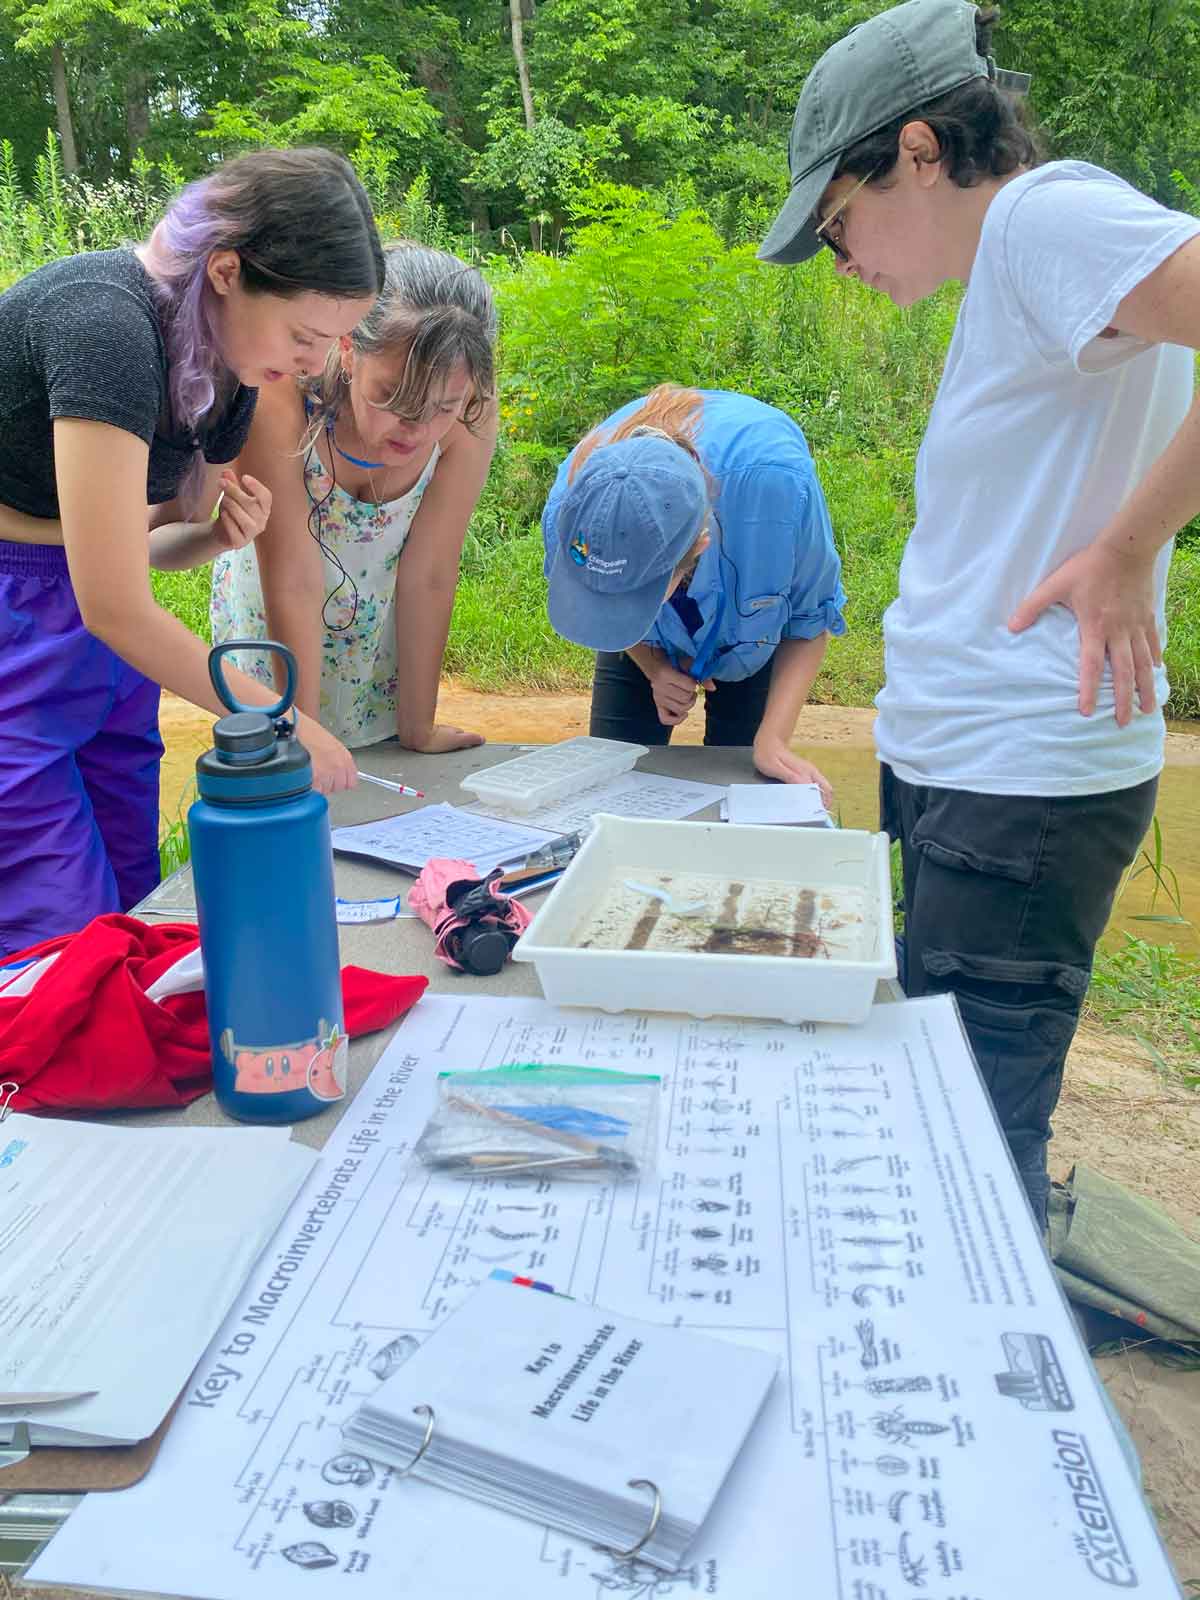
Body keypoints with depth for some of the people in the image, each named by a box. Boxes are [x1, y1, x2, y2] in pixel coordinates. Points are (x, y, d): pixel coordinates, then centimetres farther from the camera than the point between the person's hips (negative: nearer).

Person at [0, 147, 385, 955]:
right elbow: (114, 605, -26)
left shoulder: (234, 367, 0)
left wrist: (222, 532, -10)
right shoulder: (106, 321, -25)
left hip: (109, 626, 8)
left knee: (134, 909, 9)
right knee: (67, 941, -7)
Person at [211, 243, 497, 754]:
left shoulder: (468, 414, -27)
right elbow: (293, 584, -30)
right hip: (273, 643, -2)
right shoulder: (281, 401, -34)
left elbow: (429, 577, -20)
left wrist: (418, 729, -13)